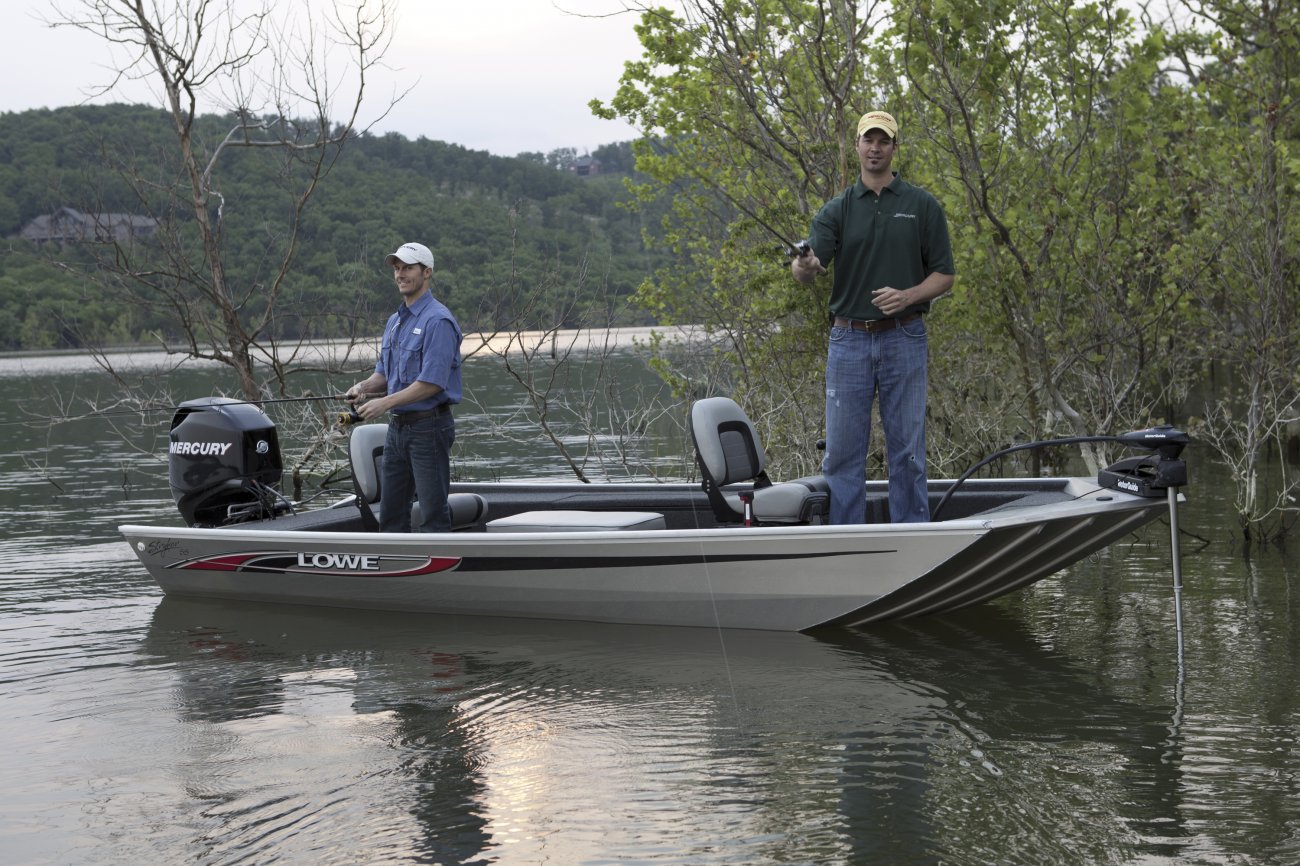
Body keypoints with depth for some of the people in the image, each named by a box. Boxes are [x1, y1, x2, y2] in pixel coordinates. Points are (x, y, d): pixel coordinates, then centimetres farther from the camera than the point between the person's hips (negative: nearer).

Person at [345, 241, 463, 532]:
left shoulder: (438, 321, -14)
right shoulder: (394, 321, 15)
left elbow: (433, 382, -21)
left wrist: (385, 402, -21)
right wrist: (364, 387, -1)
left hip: (428, 428, -9)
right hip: (398, 428, 9)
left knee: (433, 513, -5)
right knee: (391, 513, 11)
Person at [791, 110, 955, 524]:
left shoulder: (922, 205, 3)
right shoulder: (837, 209, 5)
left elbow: (945, 274, 3)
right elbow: (805, 267, -11)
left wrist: (907, 296, -15)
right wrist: (804, 265, -36)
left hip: (904, 338, -1)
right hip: (849, 339, 1)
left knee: (907, 451, 3)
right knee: (842, 451, 3)